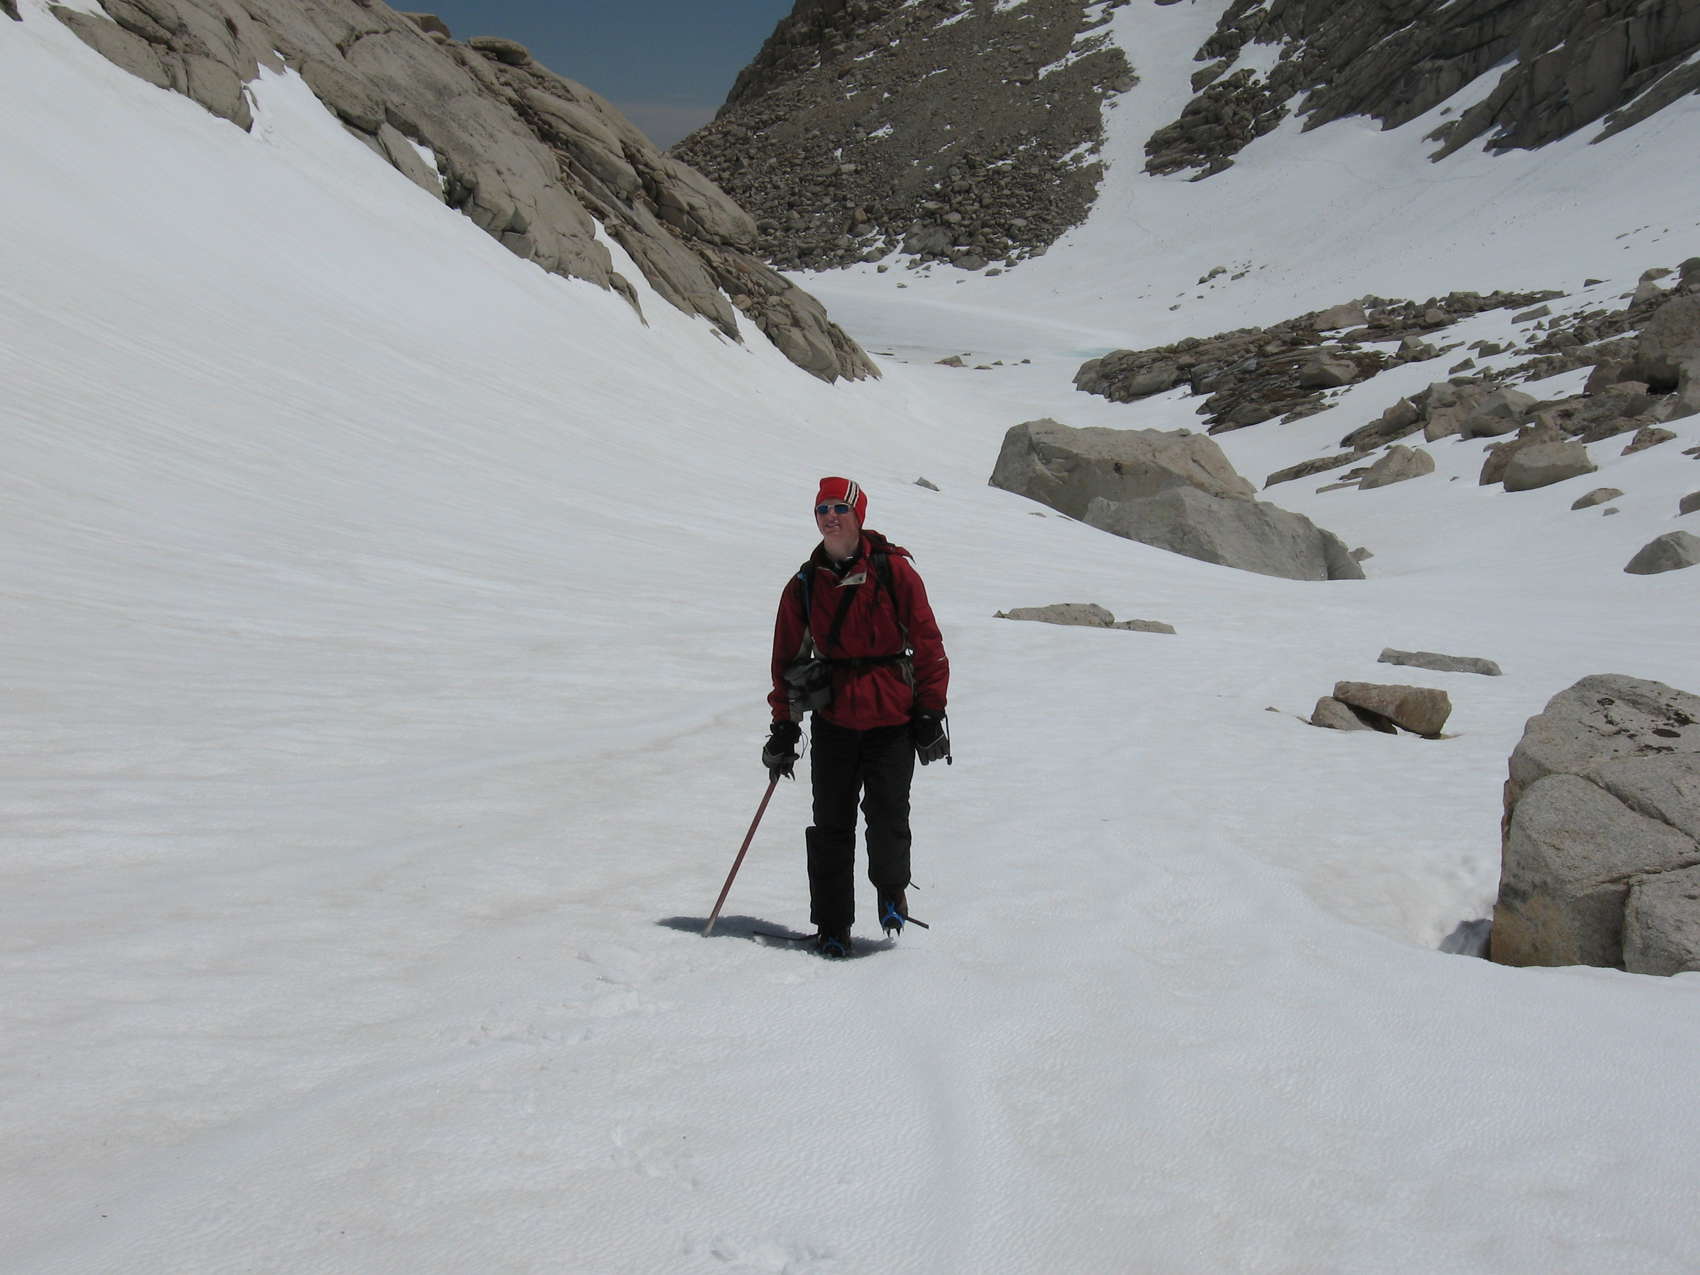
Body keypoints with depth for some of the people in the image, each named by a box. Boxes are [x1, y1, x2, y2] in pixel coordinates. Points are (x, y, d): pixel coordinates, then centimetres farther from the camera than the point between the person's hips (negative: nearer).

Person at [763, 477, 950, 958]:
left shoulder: (893, 570, -2)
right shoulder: (804, 585, 7)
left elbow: (927, 643, 0)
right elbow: (787, 658, 14)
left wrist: (930, 713, -2)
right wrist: (783, 728, 11)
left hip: (893, 719, -2)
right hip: (833, 722, 3)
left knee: (887, 819, -8)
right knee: (831, 827, 2)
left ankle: (892, 888, 23)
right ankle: (831, 927, 15)